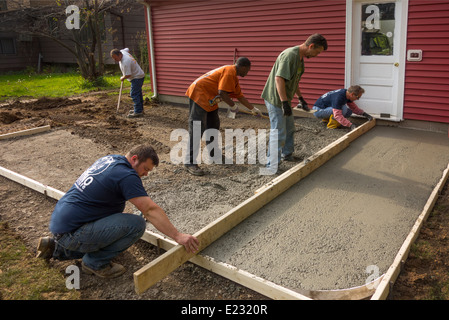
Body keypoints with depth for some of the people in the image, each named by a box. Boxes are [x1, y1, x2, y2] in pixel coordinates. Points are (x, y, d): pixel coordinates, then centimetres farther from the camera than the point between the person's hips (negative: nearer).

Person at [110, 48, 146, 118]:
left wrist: (122, 78, -7)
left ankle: (138, 112, -14)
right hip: (138, 76, 11)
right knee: (138, 93, 18)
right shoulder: (122, 51, -2)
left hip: (137, 78, -11)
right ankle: (140, 109, 28)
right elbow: (127, 49, 22)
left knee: (134, 94, -13)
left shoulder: (125, 62, -30)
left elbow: (128, 75, -28)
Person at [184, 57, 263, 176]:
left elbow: (240, 96, 25)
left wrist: (253, 109, 29)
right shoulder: (229, 72, -15)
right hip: (199, 94, -11)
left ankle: (213, 154, 33)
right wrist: (233, 106, -9)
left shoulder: (234, 77, 18)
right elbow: (222, 92, -23)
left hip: (209, 100, 11)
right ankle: (190, 163, -15)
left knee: (213, 125, 18)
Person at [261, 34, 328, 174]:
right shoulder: (290, 55, -22)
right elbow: (279, 78, -30)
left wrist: (300, 98, 27)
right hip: (275, 99, -10)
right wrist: (284, 102, -33)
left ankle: (287, 154, 42)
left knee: (289, 128, 23)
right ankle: (272, 166, 2)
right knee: (278, 133, -7)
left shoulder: (300, 57, 10)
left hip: (284, 99, 10)